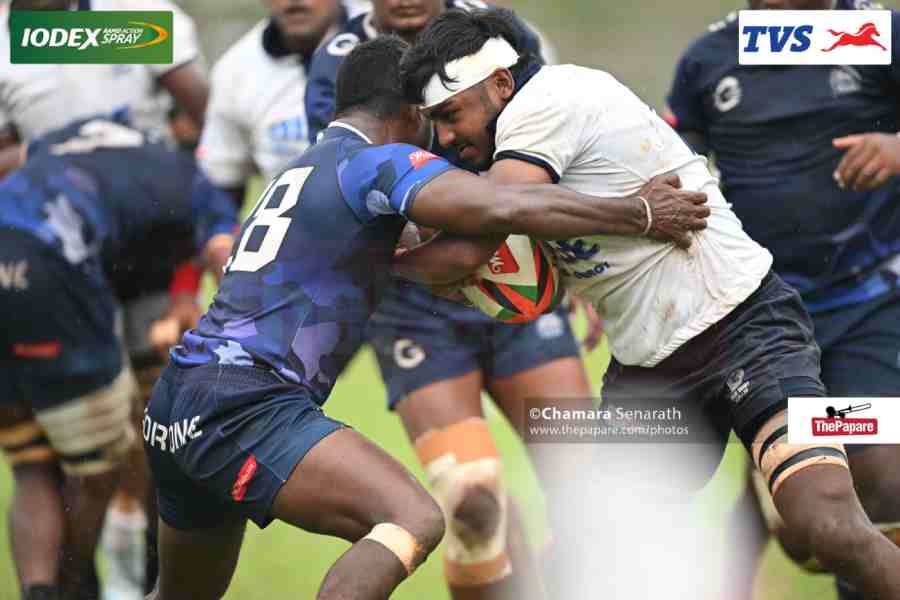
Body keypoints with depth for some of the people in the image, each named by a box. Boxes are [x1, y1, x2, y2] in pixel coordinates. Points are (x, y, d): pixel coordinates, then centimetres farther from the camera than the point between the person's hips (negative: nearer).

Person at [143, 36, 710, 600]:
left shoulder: (302, 171, 24)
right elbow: (506, 209, -20)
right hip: (243, 406, -10)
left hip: (176, 406, 10)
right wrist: (640, 212, -12)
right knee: (413, 521, -24)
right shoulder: (380, 163, -5)